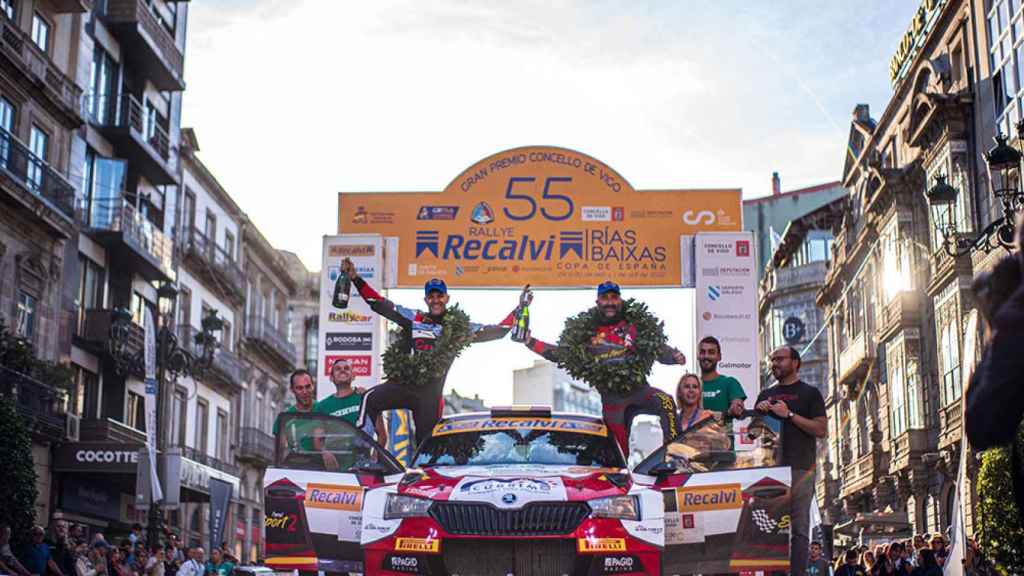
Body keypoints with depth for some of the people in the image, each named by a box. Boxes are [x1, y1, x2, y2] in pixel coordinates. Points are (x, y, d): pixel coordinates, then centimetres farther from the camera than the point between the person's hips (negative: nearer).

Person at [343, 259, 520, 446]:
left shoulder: (459, 327, 6)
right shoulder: (413, 318, 6)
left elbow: (498, 331, 6)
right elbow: (379, 304, 4)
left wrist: (517, 312, -4)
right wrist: (355, 278, -3)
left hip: (430, 393, 0)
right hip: (401, 384, 0)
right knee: (370, 399, -26)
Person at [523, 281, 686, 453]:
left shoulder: (634, 327, 5)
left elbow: (658, 349, 3)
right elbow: (562, 353, 10)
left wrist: (675, 356, -18)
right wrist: (530, 342, 3)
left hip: (638, 389, -1)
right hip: (612, 398, 1)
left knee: (666, 402, -30)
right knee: (620, 448, 5)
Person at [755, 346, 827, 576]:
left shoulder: (809, 393, 9)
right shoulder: (766, 395, 21)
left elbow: (821, 429, -3)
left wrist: (790, 414, -10)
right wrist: (759, 413, 3)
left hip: (800, 469, -4)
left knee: (799, 529, -7)